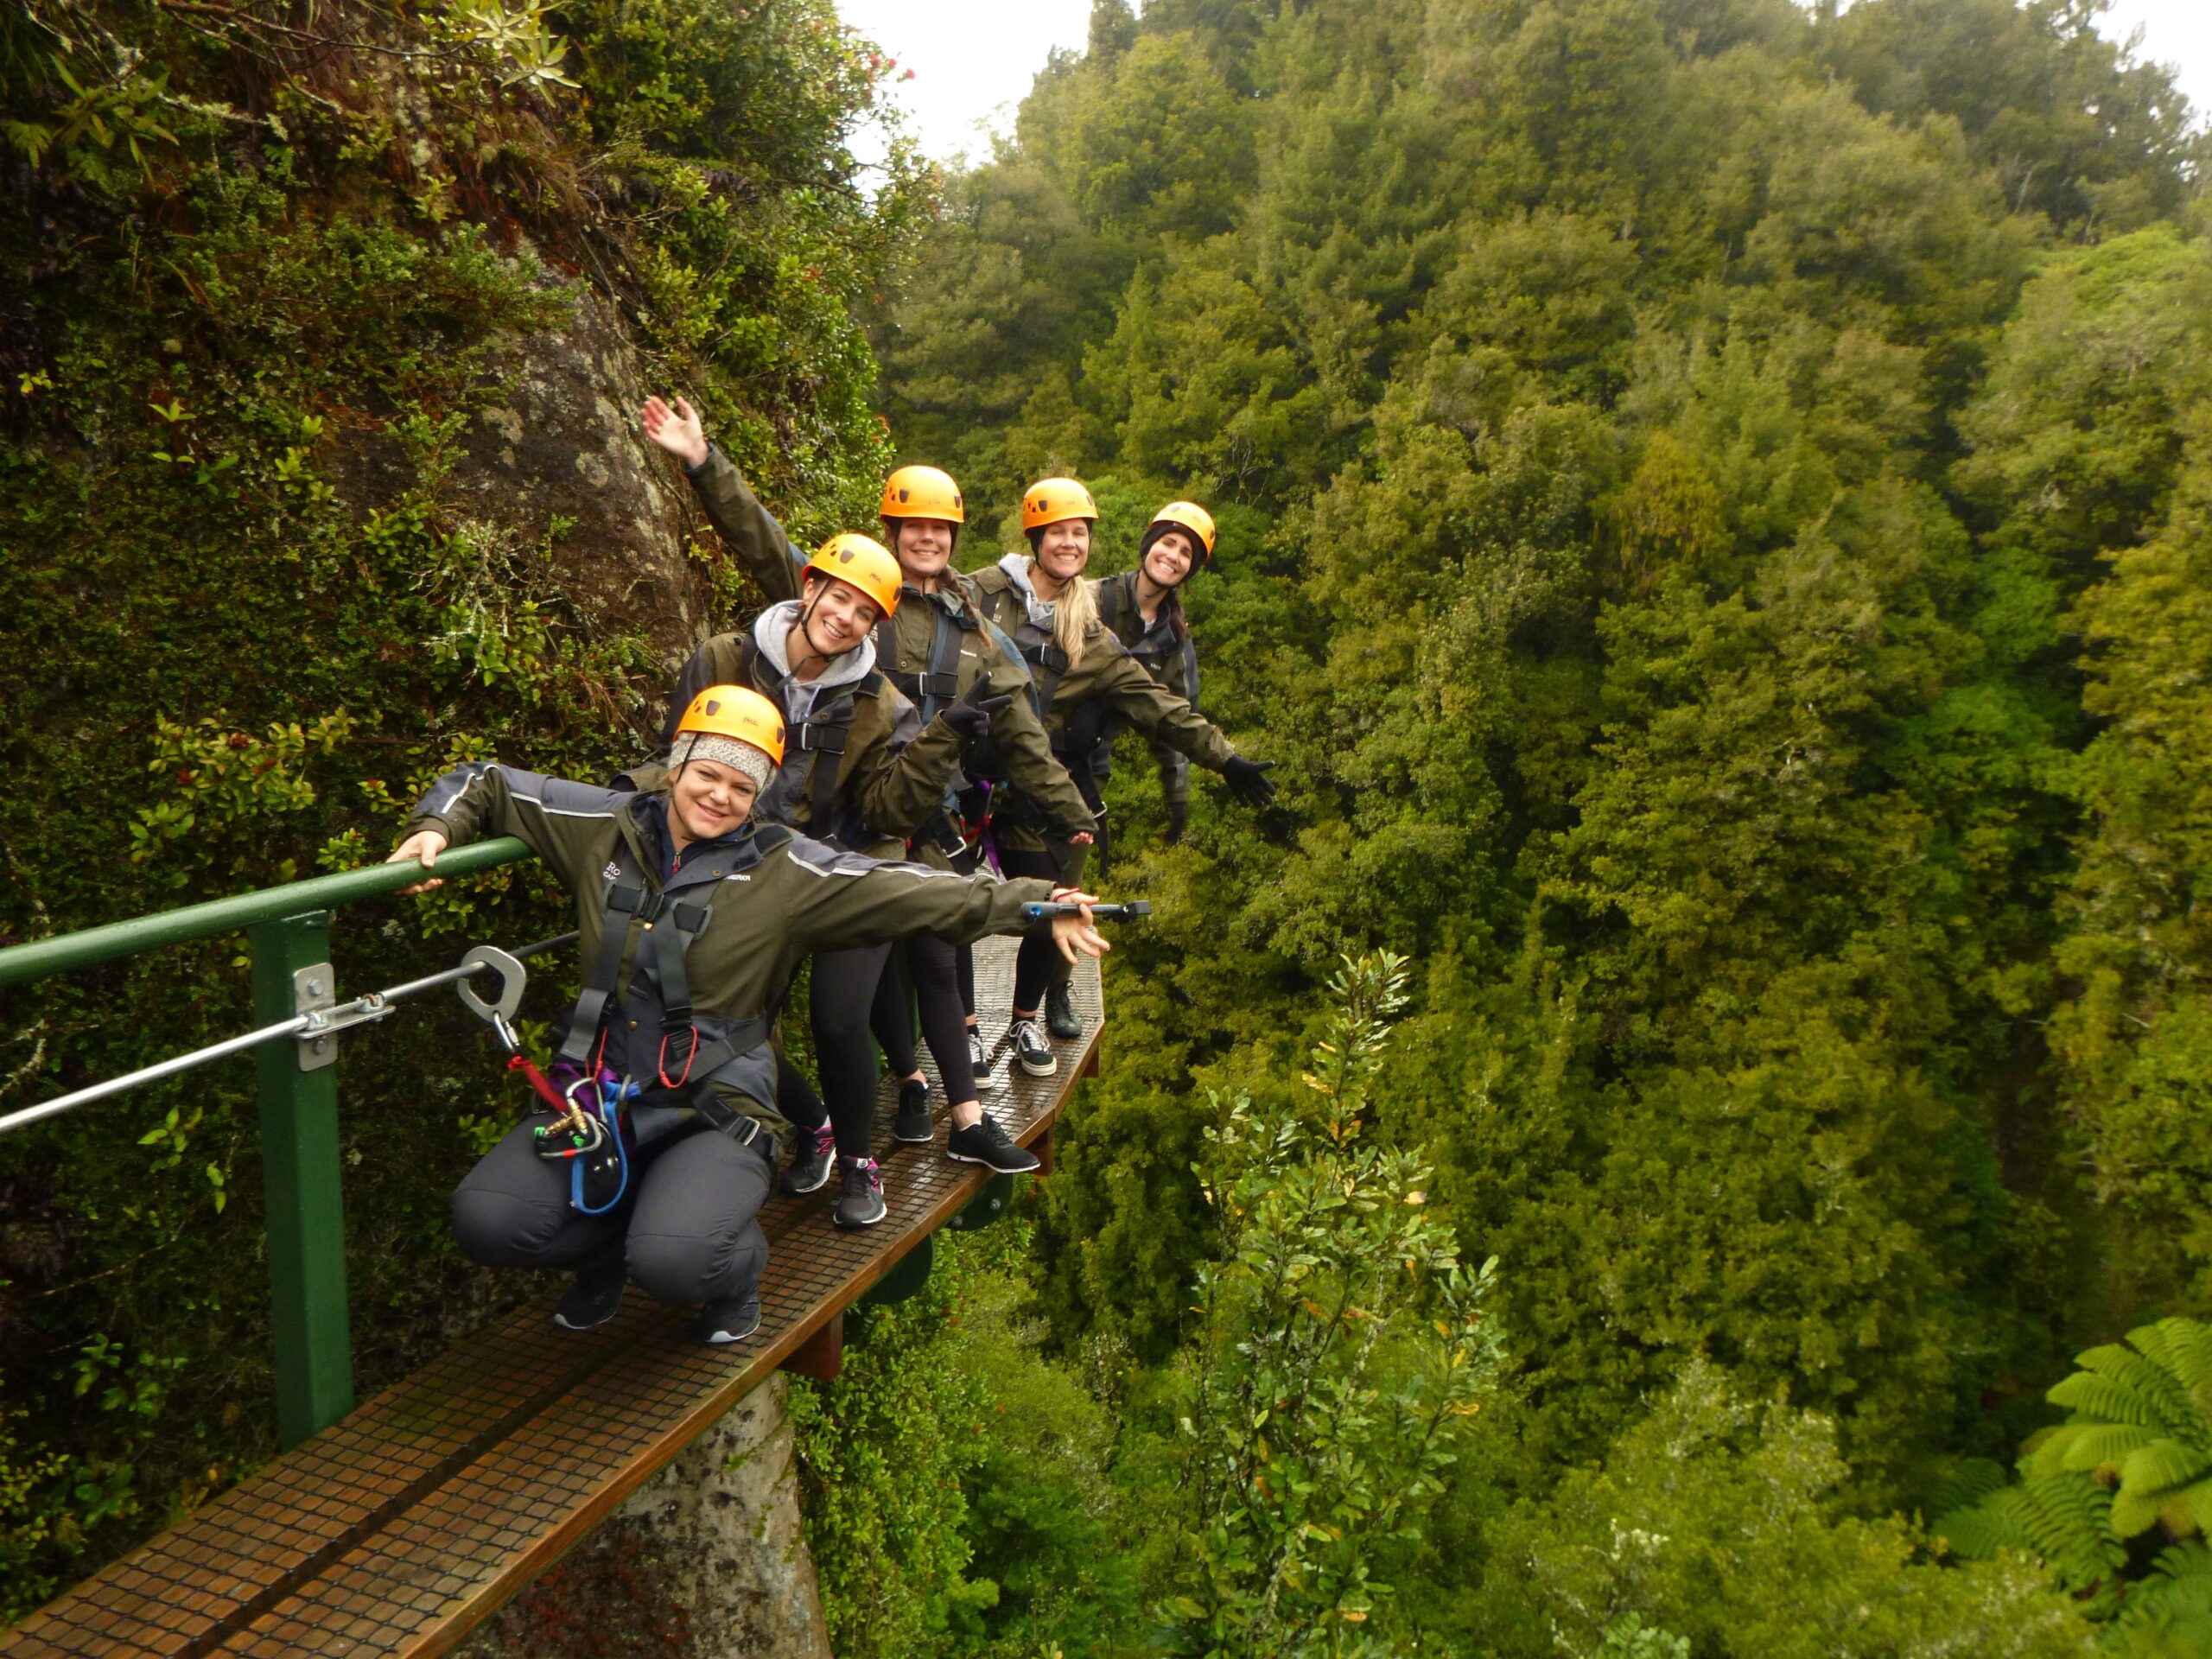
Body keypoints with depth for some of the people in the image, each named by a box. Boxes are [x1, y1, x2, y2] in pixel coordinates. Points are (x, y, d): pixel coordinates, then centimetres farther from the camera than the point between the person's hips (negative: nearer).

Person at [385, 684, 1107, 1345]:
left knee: (673, 1261, -28)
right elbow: (487, 784, 15)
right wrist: (437, 829, -5)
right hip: (598, 1095, 4)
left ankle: (735, 1265, 12)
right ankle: (607, 1241, 17)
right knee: (486, 1222, -17)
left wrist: (1034, 905, -17)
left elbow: (910, 891, -10)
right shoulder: (608, 827, 4)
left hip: (716, 1109, -3)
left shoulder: (783, 871, -3)